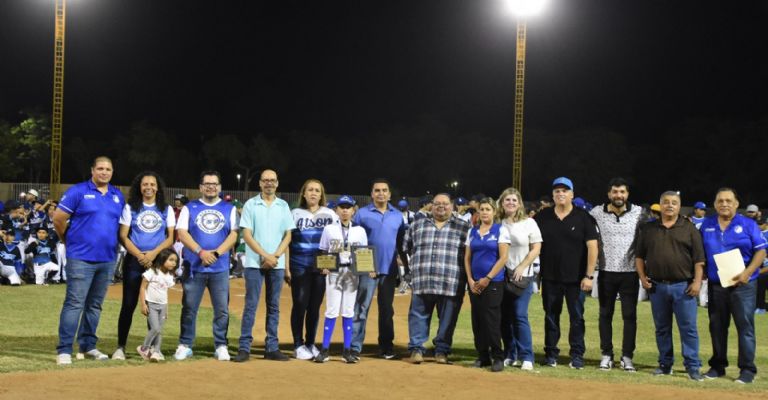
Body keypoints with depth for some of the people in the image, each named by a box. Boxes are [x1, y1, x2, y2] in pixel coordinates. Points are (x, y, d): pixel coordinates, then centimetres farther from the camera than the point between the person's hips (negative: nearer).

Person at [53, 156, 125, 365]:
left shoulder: (118, 196, 12)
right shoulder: (77, 191, -4)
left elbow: (122, 224, 20)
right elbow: (58, 219, -5)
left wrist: (112, 245, 11)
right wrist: (70, 242, 4)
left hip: (108, 259, 6)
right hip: (81, 259, -5)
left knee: (95, 305, 12)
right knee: (75, 303, -8)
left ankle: (88, 345, 22)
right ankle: (64, 350, -6)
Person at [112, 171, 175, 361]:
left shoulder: (166, 209, 9)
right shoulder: (130, 208, 6)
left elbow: (170, 237, 4)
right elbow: (123, 236, 0)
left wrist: (154, 253, -12)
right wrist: (139, 255, -13)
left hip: (158, 261, 1)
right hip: (134, 260, -1)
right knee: (128, 304, -3)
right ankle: (120, 347, 2)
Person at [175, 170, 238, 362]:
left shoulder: (229, 209, 10)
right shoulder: (189, 208, 8)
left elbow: (233, 234, 1)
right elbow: (182, 233, -3)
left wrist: (216, 253, -14)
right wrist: (201, 252, -16)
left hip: (220, 268, 1)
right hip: (194, 267, 0)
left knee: (222, 309, 0)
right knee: (189, 308, 3)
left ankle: (221, 346, 9)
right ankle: (184, 345, 11)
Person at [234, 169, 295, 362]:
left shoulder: (283, 206, 9)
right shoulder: (251, 205, 1)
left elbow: (288, 236, 7)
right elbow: (247, 234, -4)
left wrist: (275, 256, -8)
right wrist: (265, 255, -13)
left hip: (277, 264, 3)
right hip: (254, 263, -3)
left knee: (274, 306, 6)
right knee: (250, 305, -4)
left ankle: (272, 348, 10)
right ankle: (244, 348, -3)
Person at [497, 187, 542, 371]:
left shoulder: (528, 223, 0)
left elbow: (536, 248, -2)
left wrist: (521, 268, -10)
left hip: (523, 276, -3)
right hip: (501, 275, 3)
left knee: (520, 316, -10)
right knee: (505, 317, 6)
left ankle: (526, 357, -4)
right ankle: (510, 356, 16)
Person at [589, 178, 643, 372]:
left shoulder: (638, 213, -1)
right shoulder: (597, 213, -1)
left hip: (630, 272, 0)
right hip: (606, 272, 1)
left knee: (630, 315, 2)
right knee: (605, 314, 8)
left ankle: (627, 356, 10)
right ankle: (606, 355, 16)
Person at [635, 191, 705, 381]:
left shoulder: (689, 229, 2)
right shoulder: (648, 229, 9)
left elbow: (699, 258, -2)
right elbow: (639, 256, 13)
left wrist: (697, 281, -10)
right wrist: (642, 277, 2)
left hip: (683, 286, -3)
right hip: (657, 286, 3)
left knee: (688, 328, -4)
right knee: (662, 328, 10)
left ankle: (693, 366, 1)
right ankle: (665, 364, 19)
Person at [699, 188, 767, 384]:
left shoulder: (748, 224, -1)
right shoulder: (707, 226, 9)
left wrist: (748, 272, -16)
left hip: (743, 285, -3)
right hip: (716, 285, 4)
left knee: (745, 326, -5)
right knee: (717, 327, 10)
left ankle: (747, 369, -1)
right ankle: (717, 366, 20)